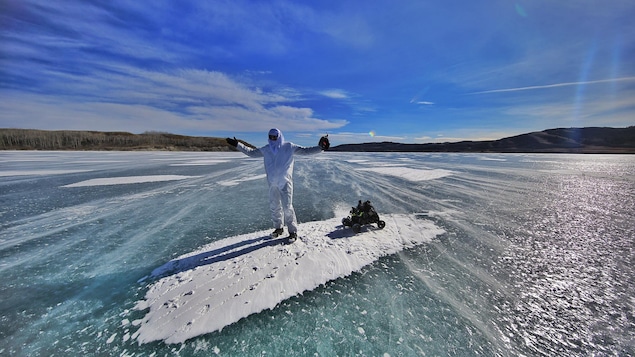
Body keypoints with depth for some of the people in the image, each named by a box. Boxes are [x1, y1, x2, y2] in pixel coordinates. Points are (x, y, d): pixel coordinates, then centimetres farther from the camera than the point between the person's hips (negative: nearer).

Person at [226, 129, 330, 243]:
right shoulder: (266, 149, 8)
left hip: (285, 182, -5)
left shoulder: (289, 146, -3)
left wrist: (320, 147, -20)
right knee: (274, 206, 13)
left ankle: (293, 231, 8)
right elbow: (251, 152, 19)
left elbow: (305, 151, -8)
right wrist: (237, 144, 17)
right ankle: (278, 228, 31)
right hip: (272, 183, 5)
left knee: (287, 207, -6)